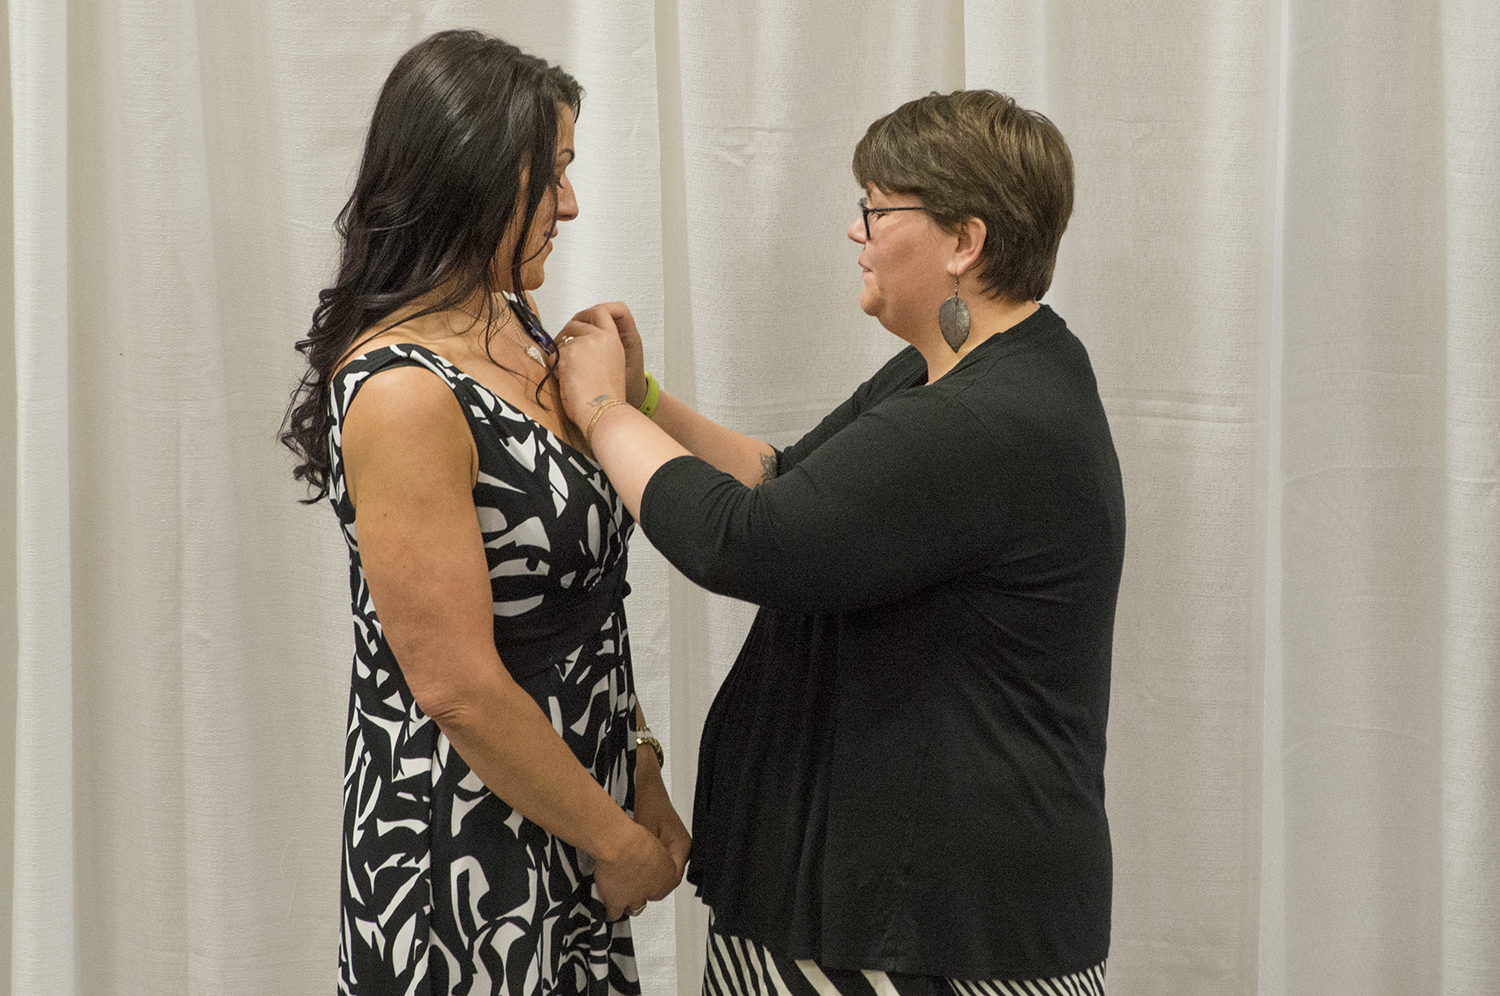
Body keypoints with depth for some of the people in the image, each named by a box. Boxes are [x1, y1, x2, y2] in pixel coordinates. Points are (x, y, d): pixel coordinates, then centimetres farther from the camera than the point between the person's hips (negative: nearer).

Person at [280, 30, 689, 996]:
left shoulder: (514, 327, 4)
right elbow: (457, 684, -22)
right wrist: (618, 842, -11)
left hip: (569, 811, 8)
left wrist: (639, 778, 8)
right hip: (465, 842, -8)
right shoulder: (404, 392, -22)